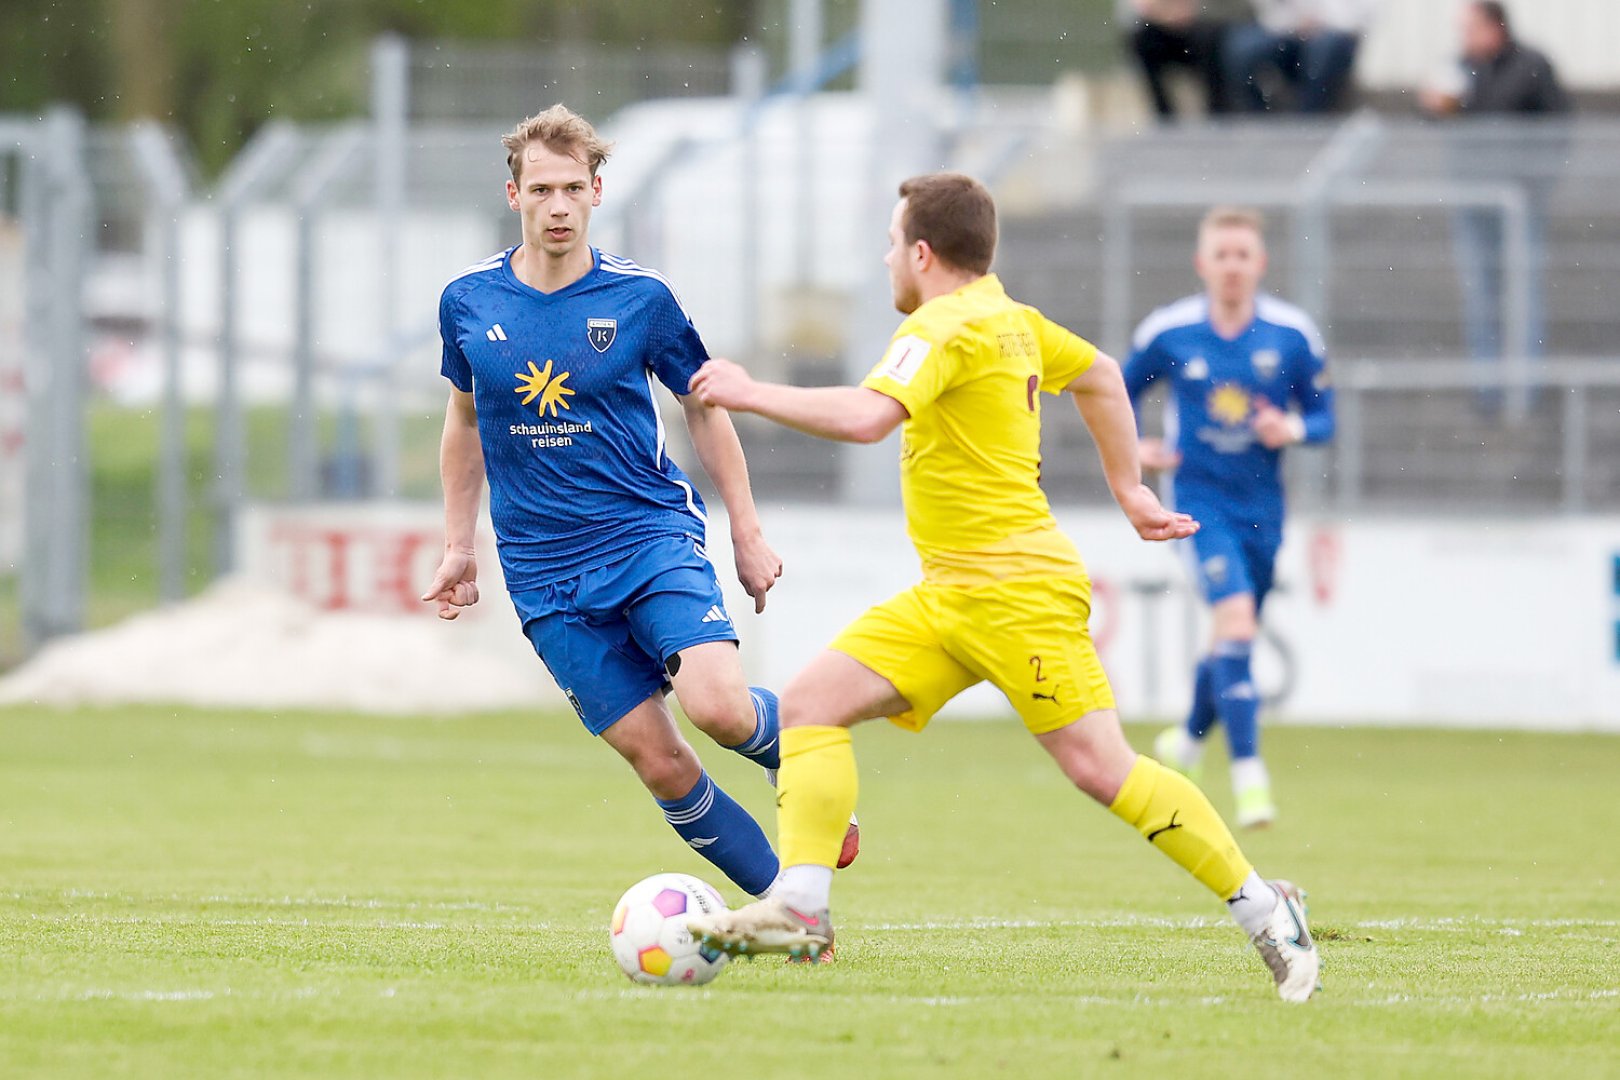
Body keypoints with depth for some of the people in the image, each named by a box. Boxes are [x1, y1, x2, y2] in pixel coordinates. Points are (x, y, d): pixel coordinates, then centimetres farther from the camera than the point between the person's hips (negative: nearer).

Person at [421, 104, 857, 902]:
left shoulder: (639, 297, -4)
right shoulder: (468, 302, 1)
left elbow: (704, 410, 9)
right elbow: (464, 421, 18)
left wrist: (748, 536, 8)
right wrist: (458, 548, 17)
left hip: (653, 536, -1)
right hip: (545, 574, 1)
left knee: (718, 707, -24)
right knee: (658, 762, -6)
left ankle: (795, 755, 10)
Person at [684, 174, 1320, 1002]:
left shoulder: (947, 328, -14)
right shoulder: (1009, 319, 16)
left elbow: (867, 415, -30)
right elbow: (1100, 378, 31)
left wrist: (750, 393, -21)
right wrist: (1129, 490, 35)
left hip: (1017, 588, -10)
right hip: (949, 595, 10)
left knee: (1101, 770, -12)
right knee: (810, 703, -2)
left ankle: (1263, 910, -4)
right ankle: (801, 908, -11)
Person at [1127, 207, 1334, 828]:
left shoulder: (1293, 335, -4)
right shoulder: (1168, 332, -6)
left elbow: (1323, 416, 4)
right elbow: (1121, 391, 11)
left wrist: (1294, 429, -18)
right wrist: (1132, 447, -6)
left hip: (1262, 503, 3)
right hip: (1202, 498, -3)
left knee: (1235, 639, 16)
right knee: (1236, 622, -22)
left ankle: (1189, 739, 44)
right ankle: (1247, 772, -21)